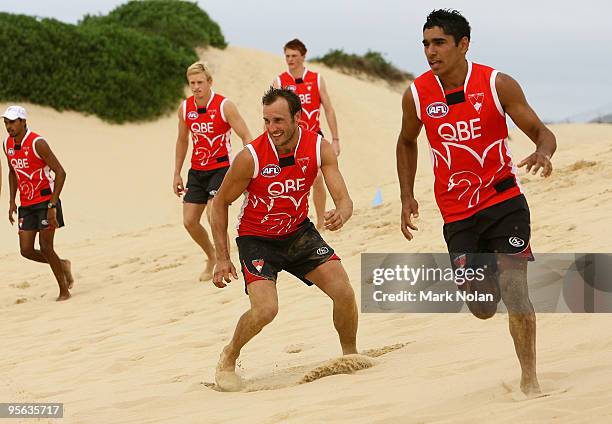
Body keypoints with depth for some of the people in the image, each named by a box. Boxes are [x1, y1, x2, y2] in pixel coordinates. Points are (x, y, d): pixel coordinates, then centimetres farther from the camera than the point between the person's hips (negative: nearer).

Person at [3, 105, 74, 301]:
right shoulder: (8, 144, 5)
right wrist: (12, 202, 14)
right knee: (26, 250, 1)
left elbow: (60, 173, -18)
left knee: (45, 247, -8)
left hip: (45, 201, -7)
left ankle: (64, 291, 6)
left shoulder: (37, 143, -17)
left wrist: (52, 206, -22)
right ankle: (62, 265, 26)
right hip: (26, 204, 7)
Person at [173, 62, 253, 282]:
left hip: (221, 167, -6)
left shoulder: (224, 106, -14)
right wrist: (177, 174, 14)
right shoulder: (185, 108, 2)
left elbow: (246, 137, -12)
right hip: (197, 170, 6)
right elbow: (182, 141, 16)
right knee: (189, 221, 3)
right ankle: (212, 258, 27)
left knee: (214, 213, -23)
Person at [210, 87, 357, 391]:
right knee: (265, 309, -23)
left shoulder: (319, 148, -15)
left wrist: (341, 215, -44)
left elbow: (343, 199, -18)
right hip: (256, 238, -3)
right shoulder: (251, 157, -24)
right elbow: (220, 203, -10)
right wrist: (222, 258, -12)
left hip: (298, 231, 3)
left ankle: (350, 354, 16)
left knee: (344, 292, -12)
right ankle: (228, 359, 7)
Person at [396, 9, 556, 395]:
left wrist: (543, 153, -30)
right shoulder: (417, 95, -3)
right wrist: (407, 197, 10)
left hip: (504, 201, -2)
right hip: (457, 214, 2)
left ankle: (529, 377, 0)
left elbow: (541, 132, -6)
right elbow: (407, 143, 17)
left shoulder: (497, 84, -10)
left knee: (513, 291, -15)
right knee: (482, 308, 2)